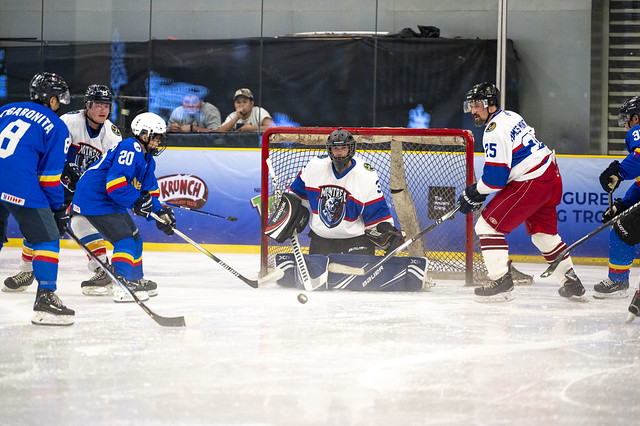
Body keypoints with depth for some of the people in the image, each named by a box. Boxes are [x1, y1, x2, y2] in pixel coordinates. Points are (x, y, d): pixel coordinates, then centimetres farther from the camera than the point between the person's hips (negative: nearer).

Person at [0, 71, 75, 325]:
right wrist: (59, 210, 11)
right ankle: (45, 298, -3)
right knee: (47, 239, 6)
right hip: (21, 187, -5)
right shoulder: (56, 127, 7)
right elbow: (50, 175, 3)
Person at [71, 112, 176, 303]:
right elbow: (114, 183, -30)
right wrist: (136, 202, -29)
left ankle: (135, 280, 32)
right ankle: (123, 286, -25)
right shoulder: (130, 149, -20)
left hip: (113, 204, 11)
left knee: (134, 238, 18)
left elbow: (151, 192, 18)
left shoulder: (147, 159, 14)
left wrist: (159, 212, 4)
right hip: (95, 200, -11)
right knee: (125, 240, -18)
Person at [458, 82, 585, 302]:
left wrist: (474, 194, -6)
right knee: (543, 233, 24)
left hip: (531, 184, -10)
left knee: (488, 225, -5)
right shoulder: (510, 116, 14)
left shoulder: (494, 132, -17)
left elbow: (495, 177, -21)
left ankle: (501, 282, -7)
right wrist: (478, 189, 22)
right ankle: (572, 284, 30)